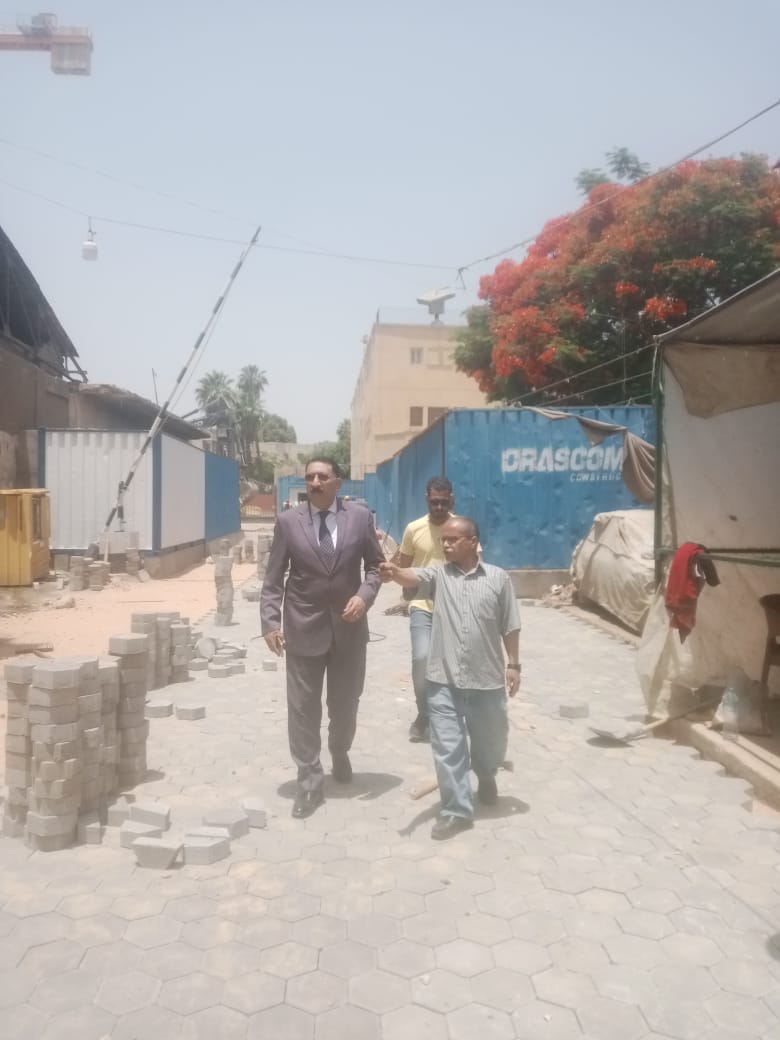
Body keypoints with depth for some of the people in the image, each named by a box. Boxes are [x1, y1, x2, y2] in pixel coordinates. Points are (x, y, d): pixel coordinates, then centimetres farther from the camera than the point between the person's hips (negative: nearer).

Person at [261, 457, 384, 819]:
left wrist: (365, 595, -12)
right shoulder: (288, 521, -3)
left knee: (345, 703, 15)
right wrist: (270, 622, -9)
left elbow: (376, 565, 6)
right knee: (303, 708, 3)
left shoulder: (360, 517, -1)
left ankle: (339, 753, 45)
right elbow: (273, 578, -1)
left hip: (348, 626, 1)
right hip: (303, 626, -1)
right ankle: (309, 782, 17)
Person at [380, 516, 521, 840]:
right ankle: (457, 810, 16)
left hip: (487, 679, 0)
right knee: (447, 747, 2)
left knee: (490, 740, 18)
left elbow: (510, 626, 5)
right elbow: (413, 577, -22)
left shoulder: (498, 578, 0)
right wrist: (395, 572, -43)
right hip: (444, 681, 0)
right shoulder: (438, 575, 1)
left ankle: (486, 776, 50)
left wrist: (513, 664, 3)